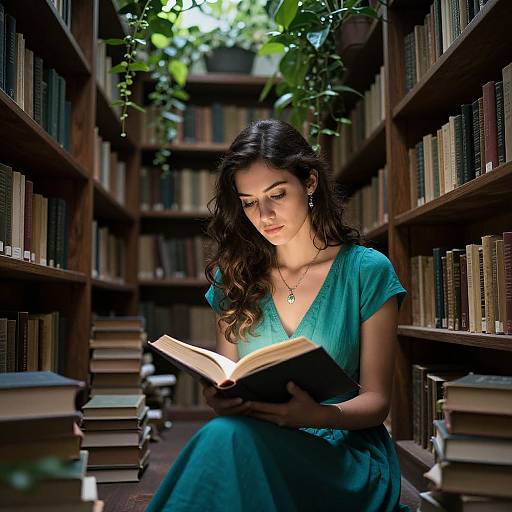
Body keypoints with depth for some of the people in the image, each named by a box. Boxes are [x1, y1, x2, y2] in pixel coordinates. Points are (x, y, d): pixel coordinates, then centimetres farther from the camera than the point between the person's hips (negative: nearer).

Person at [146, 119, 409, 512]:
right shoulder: (234, 278, 9)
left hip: (345, 454, -2)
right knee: (224, 433, -35)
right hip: (256, 444, 3)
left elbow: (377, 399, -1)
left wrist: (319, 415, -23)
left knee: (226, 438, -34)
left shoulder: (367, 271, -2)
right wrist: (221, 398, -14)